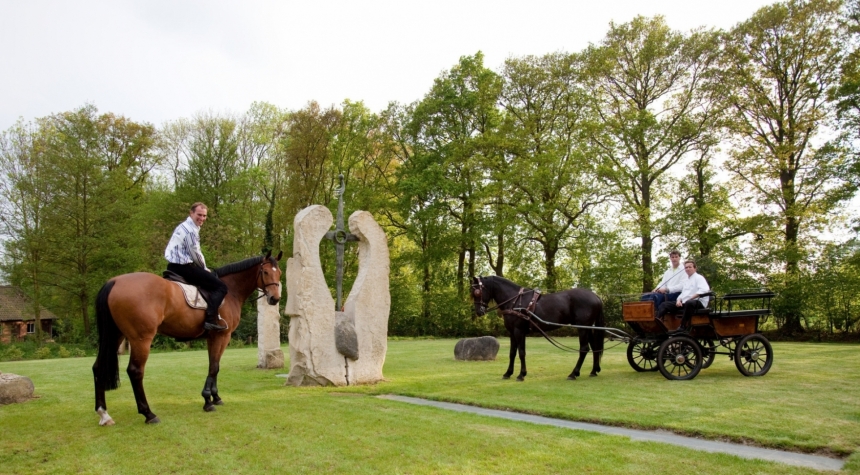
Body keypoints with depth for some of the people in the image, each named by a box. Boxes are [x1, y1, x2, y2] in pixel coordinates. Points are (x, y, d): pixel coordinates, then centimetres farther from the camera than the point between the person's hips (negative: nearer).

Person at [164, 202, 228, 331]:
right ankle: (211, 318, -21)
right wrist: (205, 269, 5)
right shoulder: (191, 230, -14)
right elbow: (196, 254, -12)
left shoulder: (185, 226, 19)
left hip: (174, 266, 11)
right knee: (220, 286, -11)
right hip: (183, 267, -10)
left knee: (213, 276, 27)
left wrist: (204, 269, 19)